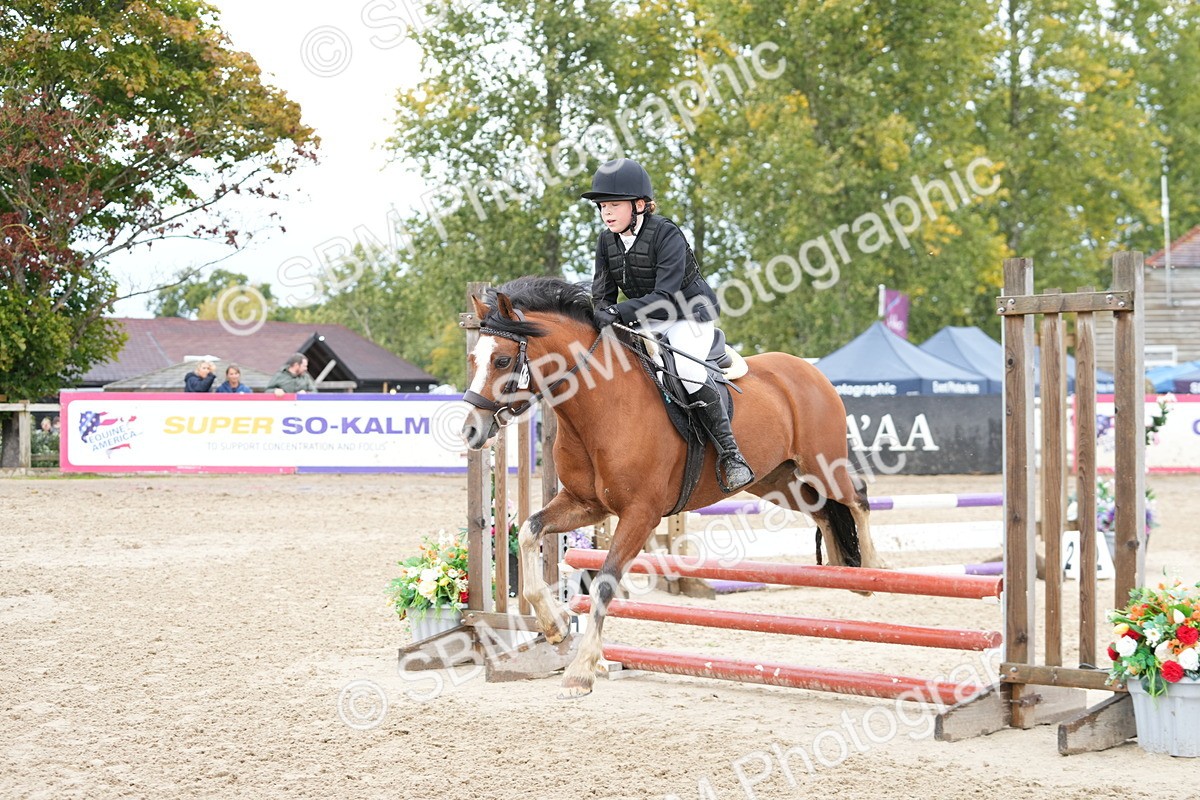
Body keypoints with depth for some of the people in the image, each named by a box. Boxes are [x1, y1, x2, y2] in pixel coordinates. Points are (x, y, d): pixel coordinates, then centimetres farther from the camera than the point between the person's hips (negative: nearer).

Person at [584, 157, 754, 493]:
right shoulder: (607, 241, -1)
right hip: (647, 322, 7)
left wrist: (620, 311, -42)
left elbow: (666, 296, -30)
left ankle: (728, 452, -26)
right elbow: (602, 296, 0)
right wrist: (600, 319, -24)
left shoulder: (667, 235, -22)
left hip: (690, 313, -7)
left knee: (686, 368, -33)